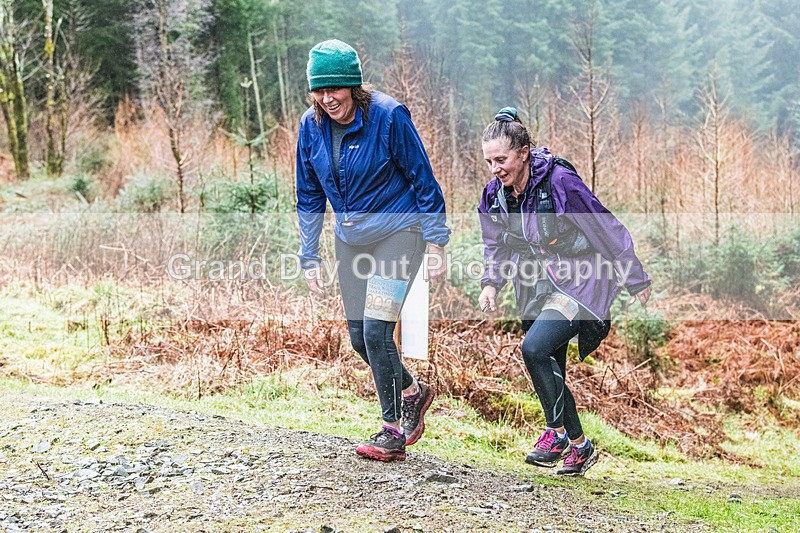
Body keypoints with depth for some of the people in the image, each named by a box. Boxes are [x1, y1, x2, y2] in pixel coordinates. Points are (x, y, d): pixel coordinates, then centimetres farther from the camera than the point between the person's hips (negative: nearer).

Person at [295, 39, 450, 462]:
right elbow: (310, 198, 7)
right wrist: (309, 258, 5)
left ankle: (393, 431, 0)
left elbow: (423, 181, -11)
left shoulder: (389, 116, -18)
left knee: (376, 330, -15)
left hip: (397, 232, -6)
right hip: (350, 238, 6)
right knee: (359, 337, 9)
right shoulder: (311, 126, -3)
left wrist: (436, 242, -11)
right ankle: (413, 392, 36)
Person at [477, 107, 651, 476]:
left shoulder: (560, 182, -23)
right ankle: (578, 447, 27)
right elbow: (495, 245, 13)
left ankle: (558, 433, -4)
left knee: (534, 347, -23)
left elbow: (608, 231, -14)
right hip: (538, 285, 7)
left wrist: (637, 281, -6)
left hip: (582, 282, -7)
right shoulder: (495, 194, -4)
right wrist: (491, 283, -6)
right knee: (549, 373, 9)